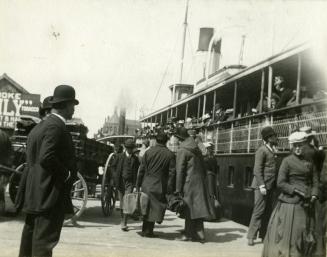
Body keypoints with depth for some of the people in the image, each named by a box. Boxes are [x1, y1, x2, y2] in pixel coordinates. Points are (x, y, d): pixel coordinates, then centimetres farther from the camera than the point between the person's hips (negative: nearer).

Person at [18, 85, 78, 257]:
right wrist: (66, 174, -13)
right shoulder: (56, 127, -15)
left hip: (34, 196, 10)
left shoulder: (38, 127, 14)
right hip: (51, 195, -9)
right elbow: (46, 158, -26)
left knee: (30, 238, 16)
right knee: (44, 242, -6)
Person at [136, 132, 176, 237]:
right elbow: (172, 173, -5)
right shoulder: (170, 155, -3)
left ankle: (146, 229, 19)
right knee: (154, 208, 6)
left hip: (147, 184, 2)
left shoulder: (148, 152, 0)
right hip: (160, 186, -2)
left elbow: (141, 169, 1)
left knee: (147, 207, 13)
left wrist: (138, 184, 8)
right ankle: (148, 230, 5)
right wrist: (170, 189, -2)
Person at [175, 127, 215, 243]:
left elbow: (180, 170, -13)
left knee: (189, 209, 0)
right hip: (199, 181, 7)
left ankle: (188, 234, 7)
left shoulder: (182, 150, -12)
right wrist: (203, 180, 20)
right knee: (197, 207, 10)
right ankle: (199, 234, 13)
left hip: (189, 182, -7)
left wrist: (178, 188, -11)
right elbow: (203, 167, 15)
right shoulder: (196, 148, 11)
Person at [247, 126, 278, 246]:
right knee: (259, 210, -7)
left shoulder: (272, 150, 16)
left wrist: (273, 185, 16)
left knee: (268, 211, 10)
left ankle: (263, 235, 17)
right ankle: (251, 237, -1)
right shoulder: (262, 150, -10)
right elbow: (257, 169, -15)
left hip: (270, 186, 8)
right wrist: (261, 185, -20)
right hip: (262, 185, -8)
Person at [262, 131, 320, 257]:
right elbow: (280, 183, -7)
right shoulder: (287, 161, -3)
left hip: (305, 204, 4)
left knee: (302, 234, 7)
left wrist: (313, 196, -5)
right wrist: (297, 191, -15)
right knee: (285, 232, -2)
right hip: (290, 201, -4)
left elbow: (315, 182, 11)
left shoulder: (309, 161, 10)